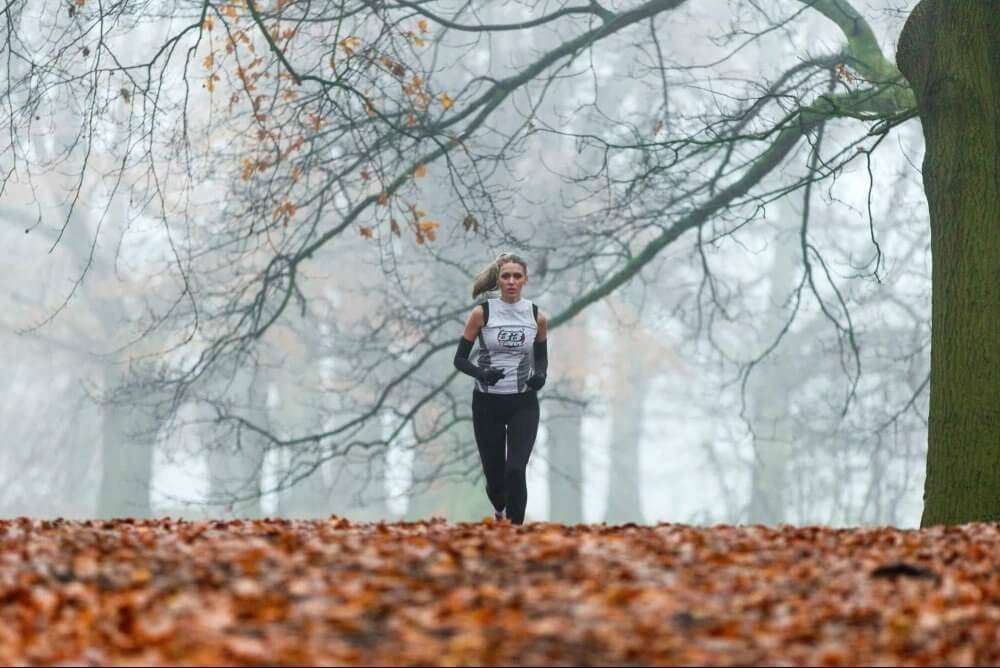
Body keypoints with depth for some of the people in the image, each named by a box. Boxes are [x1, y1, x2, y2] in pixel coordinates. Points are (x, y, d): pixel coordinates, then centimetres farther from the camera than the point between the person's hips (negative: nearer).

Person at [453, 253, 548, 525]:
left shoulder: (536, 316, 0)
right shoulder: (481, 313, -7)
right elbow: (460, 359, -3)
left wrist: (540, 374, -8)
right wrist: (481, 373, -22)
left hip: (523, 403, 0)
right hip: (488, 403, 0)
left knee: (516, 470, -17)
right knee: (494, 473, 10)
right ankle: (500, 511, 44)